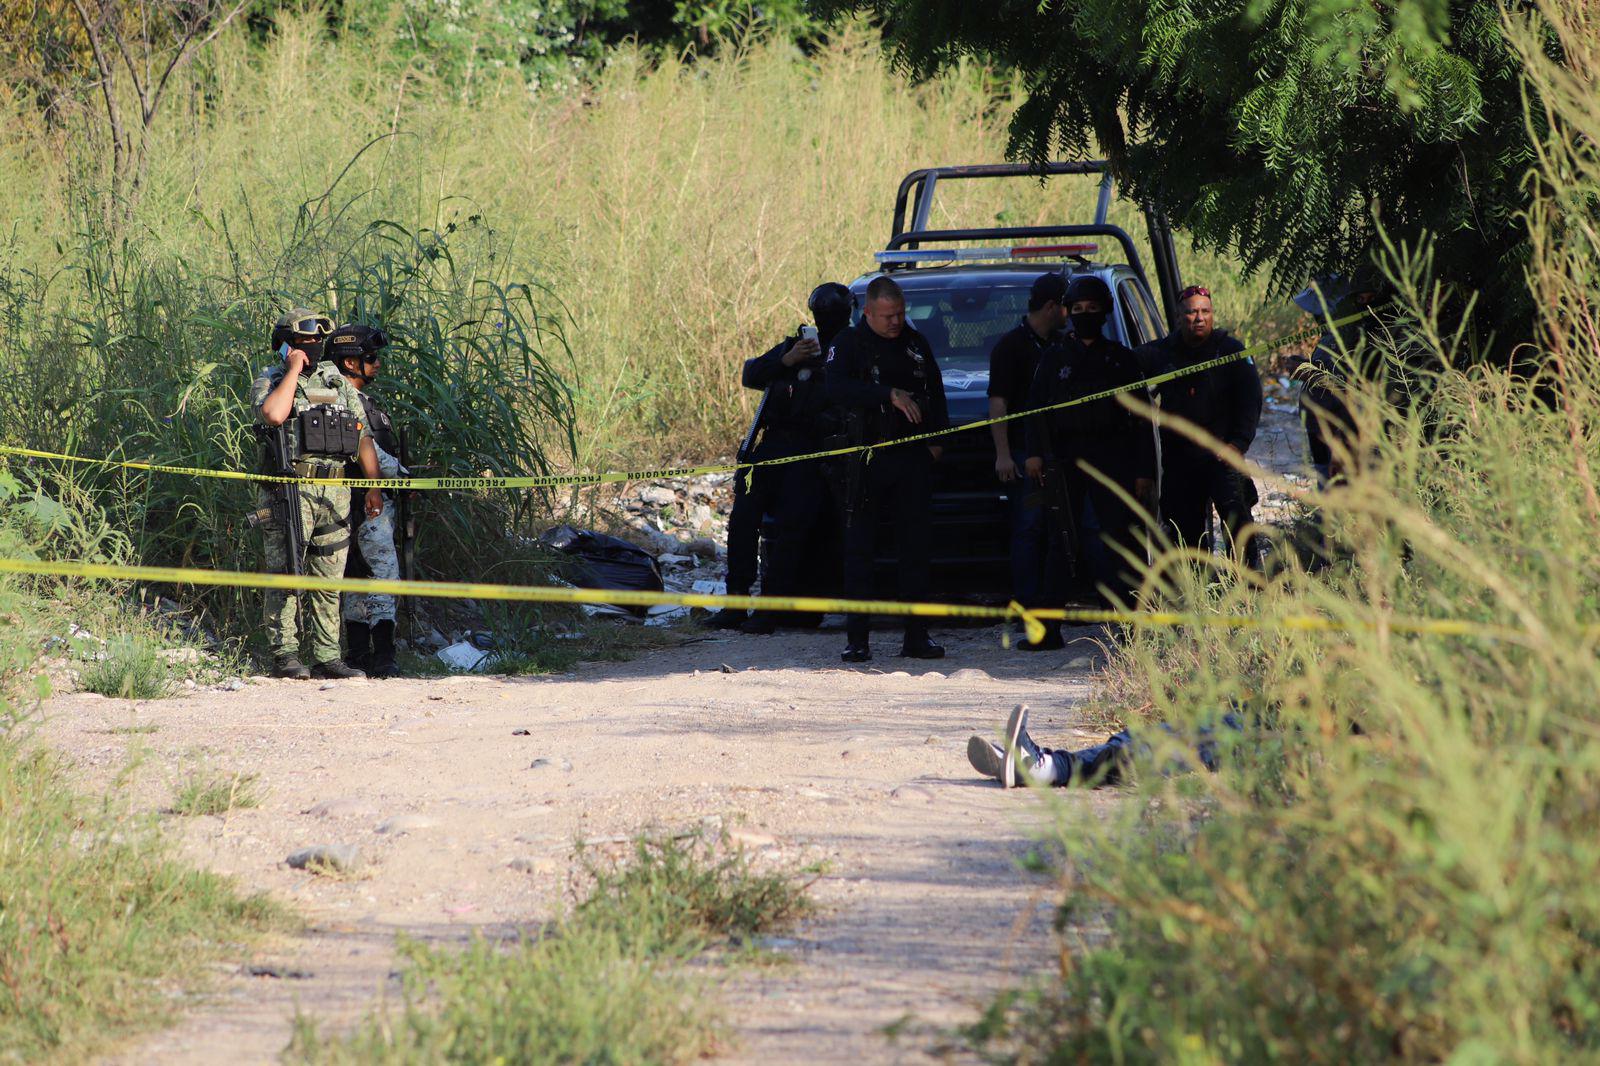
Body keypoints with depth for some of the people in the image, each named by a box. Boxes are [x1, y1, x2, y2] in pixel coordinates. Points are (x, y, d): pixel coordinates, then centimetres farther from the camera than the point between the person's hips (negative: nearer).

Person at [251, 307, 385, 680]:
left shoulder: (337, 381, 17)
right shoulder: (269, 382, 2)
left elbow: (363, 437, 17)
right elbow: (273, 415, -22)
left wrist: (374, 487, 10)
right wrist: (293, 371, -11)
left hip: (335, 493, 5)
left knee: (329, 579, 6)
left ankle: (326, 658, 9)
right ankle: (284, 656, -6)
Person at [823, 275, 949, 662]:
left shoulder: (916, 344, 13)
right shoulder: (849, 344, -2)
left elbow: (936, 394, 22)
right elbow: (834, 387, -20)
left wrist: (936, 438, 7)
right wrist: (890, 394, -27)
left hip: (913, 457, 4)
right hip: (866, 461, -4)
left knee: (915, 546, 4)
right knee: (859, 547, -5)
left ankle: (917, 635, 9)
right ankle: (856, 637, -4)